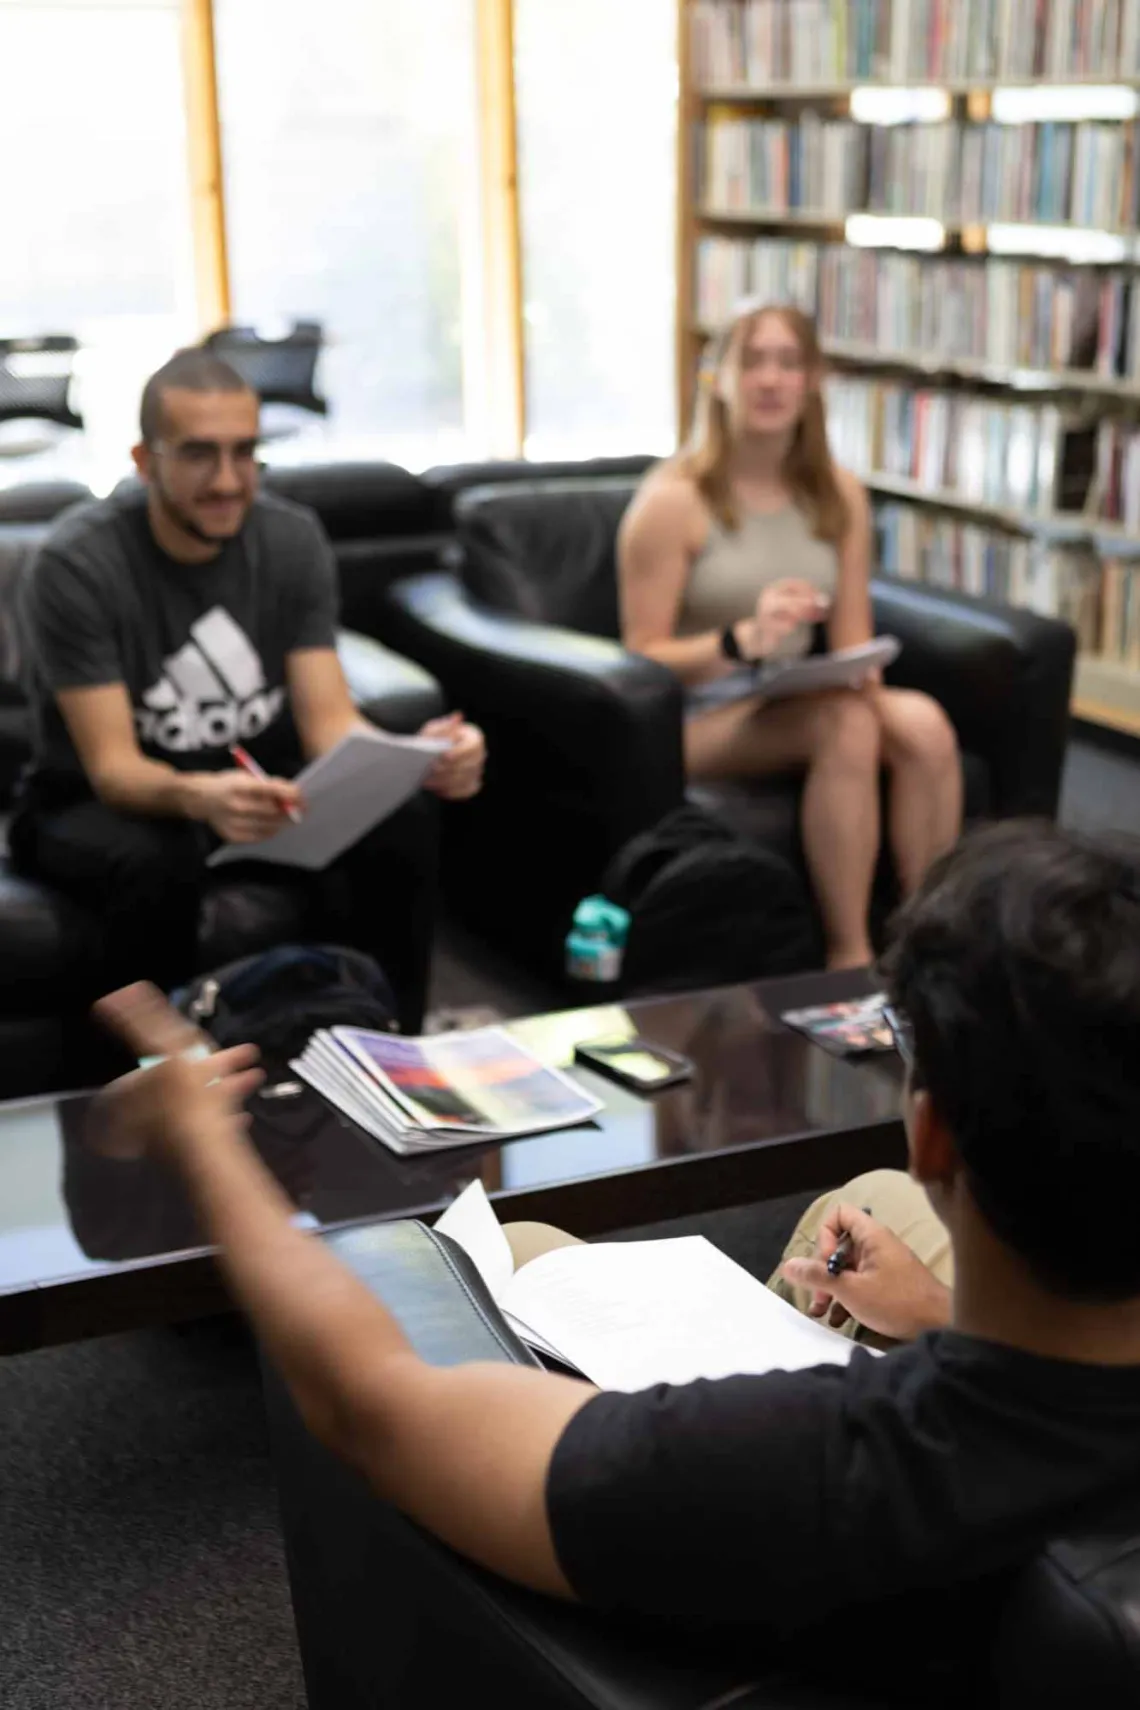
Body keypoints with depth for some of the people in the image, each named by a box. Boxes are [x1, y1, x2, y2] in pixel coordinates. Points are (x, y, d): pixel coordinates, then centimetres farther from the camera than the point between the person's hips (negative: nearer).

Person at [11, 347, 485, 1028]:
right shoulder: (77, 564, -21)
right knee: (159, 862, -38)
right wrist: (199, 797, -49)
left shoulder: (294, 540, -8)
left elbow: (328, 722, -13)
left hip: (253, 782, 4)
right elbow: (112, 767, -25)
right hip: (101, 802, -3)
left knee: (396, 824, -25)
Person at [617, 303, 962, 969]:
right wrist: (741, 641, -29)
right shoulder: (674, 499, -10)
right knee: (847, 726, -34)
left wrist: (858, 674, -16)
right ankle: (850, 960, -25)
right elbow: (643, 657, -12)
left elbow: (854, 642, 8)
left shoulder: (840, 494, 7)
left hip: (796, 702, 5)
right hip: (697, 717, -5)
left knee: (924, 724, -26)